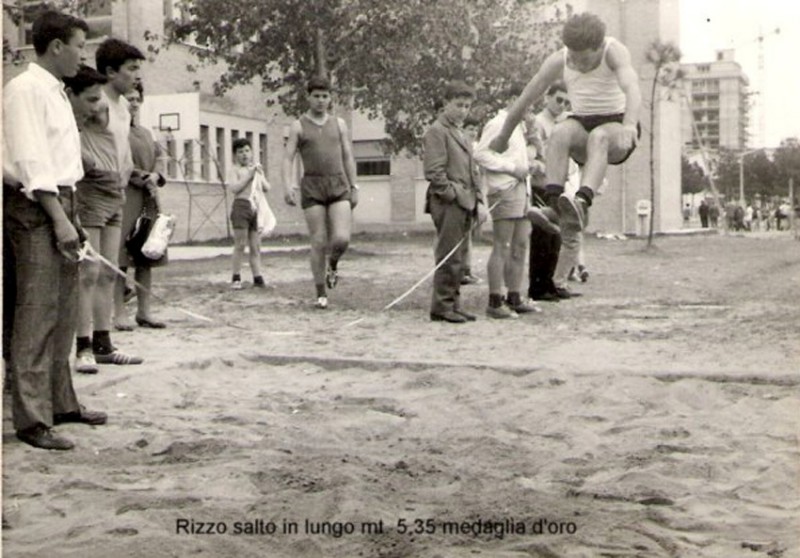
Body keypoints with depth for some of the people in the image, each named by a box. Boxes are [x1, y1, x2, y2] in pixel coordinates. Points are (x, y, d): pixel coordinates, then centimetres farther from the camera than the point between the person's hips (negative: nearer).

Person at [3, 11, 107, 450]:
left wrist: (70, 215, 12)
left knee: (63, 313, 15)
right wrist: (59, 220, -21)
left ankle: (61, 402, 26)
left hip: (59, 203, 10)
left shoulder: (55, 91, 18)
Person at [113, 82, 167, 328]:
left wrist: (155, 176, 0)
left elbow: (156, 163, 21)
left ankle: (144, 311, 12)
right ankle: (119, 313, -2)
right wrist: (144, 177, -10)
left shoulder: (145, 133, 21)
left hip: (148, 199, 7)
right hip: (125, 197, -7)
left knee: (146, 260, 6)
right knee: (120, 259, -7)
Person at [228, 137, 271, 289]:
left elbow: (267, 189, 15)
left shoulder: (257, 169, 19)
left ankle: (257, 278, 4)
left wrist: (260, 175, 1)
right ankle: (236, 278, -1)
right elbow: (234, 187, -12)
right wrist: (249, 175, -13)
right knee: (240, 244, -6)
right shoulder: (236, 170, 3)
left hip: (256, 208, 5)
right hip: (242, 205, -5)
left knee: (256, 246, 4)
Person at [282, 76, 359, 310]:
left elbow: (348, 157, 12)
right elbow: (288, 159, -3)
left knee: (341, 239, -15)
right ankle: (321, 294, 9)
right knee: (319, 243, -3)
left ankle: (332, 265, 20)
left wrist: (354, 189, 8)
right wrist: (288, 187, -18)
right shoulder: (298, 126, 4)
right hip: (312, 188, -1)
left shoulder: (339, 124, 11)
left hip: (339, 187, 2)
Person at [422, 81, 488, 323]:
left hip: (465, 204, 9)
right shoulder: (436, 131, -6)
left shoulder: (460, 133, 23)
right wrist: (453, 195, -14)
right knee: (449, 257, -7)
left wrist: (478, 202, 13)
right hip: (448, 204, -9)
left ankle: (453, 304, 16)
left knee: (458, 258, 11)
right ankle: (442, 306, -2)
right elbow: (434, 171, -15)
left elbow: (472, 171, 23)